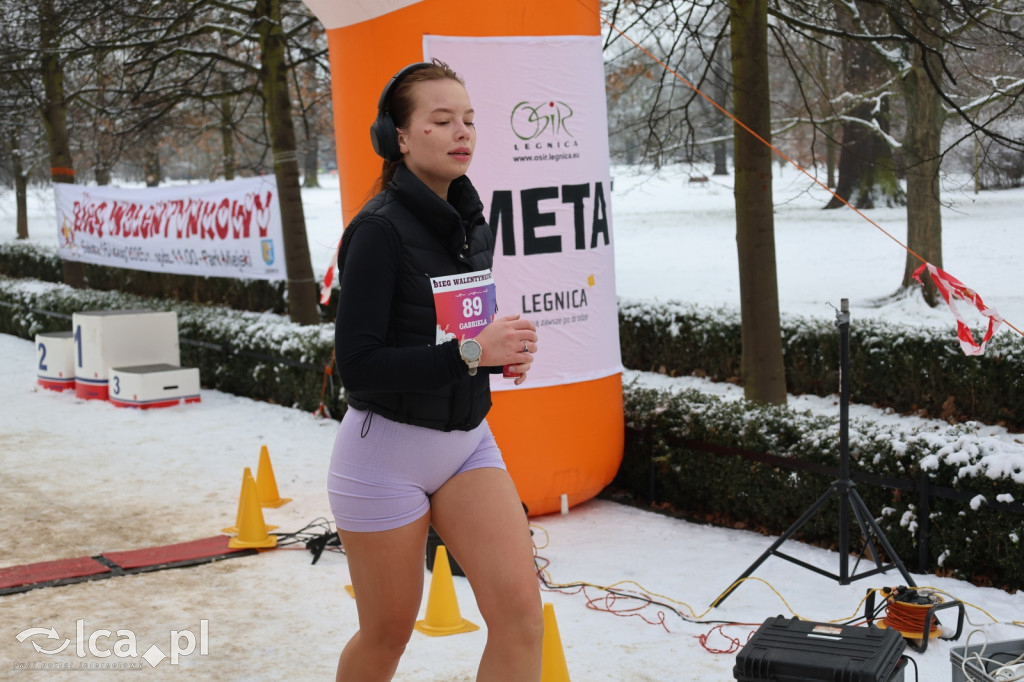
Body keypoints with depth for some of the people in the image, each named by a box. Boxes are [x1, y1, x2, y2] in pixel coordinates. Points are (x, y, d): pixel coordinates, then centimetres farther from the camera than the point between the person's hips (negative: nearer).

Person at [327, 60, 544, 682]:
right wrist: (471, 354, -24)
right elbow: (358, 366, -21)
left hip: (468, 441, 6)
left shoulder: (473, 222, 6)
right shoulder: (380, 230, -16)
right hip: (387, 450, -6)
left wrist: (506, 349, -1)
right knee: (389, 631, 9)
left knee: (521, 610, -8)